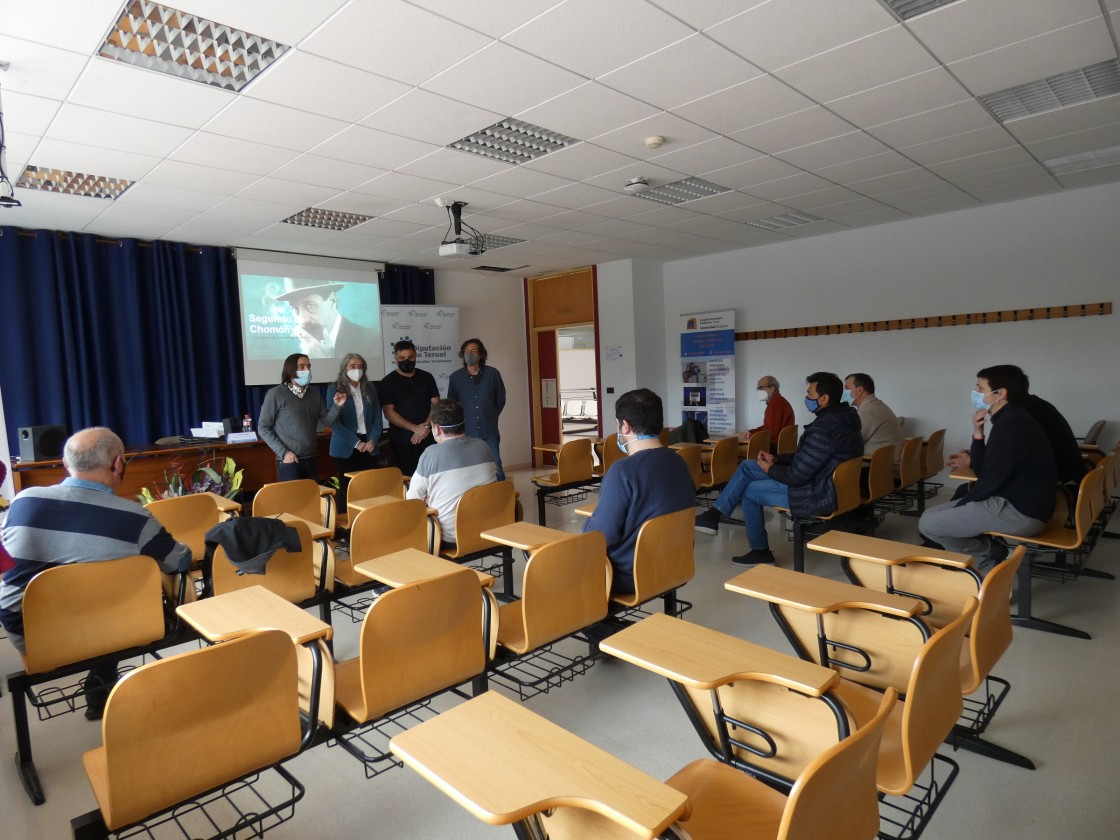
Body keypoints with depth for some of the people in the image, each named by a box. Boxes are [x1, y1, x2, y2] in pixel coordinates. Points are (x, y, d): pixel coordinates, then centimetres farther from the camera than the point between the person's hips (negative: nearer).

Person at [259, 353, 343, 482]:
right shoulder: (276, 394, -7)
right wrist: (283, 452, -12)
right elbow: (263, 428, -5)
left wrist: (336, 406, -10)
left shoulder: (314, 393, 8)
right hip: (289, 461, -5)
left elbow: (327, 421, 8)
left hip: (312, 459, 5)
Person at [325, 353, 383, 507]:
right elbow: (334, 422, -8)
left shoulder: (370, 388, 10)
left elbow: (377, 417, 10)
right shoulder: (334, 389, -2)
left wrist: (373, 440, -7)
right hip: (346, 449, -3)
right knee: (347, 490, 2)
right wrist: (356, 443, -13)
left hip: (368, 446, 3)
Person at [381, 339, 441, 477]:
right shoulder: (388, 382, 1)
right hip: (402, 441, -2)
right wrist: (415, 428, -13)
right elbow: (389, 413, -6)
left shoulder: (427, 377, 9)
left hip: (427, 439, 2)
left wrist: (426, 426, -11)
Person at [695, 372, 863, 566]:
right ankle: (714, 514, 10)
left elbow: (797, 476, -25)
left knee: (749, 491, 6)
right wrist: (776, 460, 7)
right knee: (747, 467, 8)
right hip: (824, 479, 10)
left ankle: (760, 551, 23)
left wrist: (771, 469, -6)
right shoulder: (841, 416, 5)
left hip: (818, 494, -10)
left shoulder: (824, 429, -29)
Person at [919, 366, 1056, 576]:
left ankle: (991, 554, 5)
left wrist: (960, 506, -5)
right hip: (1013, 502, 10)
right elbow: (983, 472, 12)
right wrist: (978, 433, 1)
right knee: (931, 515, 11)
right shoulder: (1008, 420, 13)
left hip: (1020, 511, -10)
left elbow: (991, 480, -20)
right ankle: (992, 554, 8)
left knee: (928, 524, -13)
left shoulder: (1013, 423, -19)